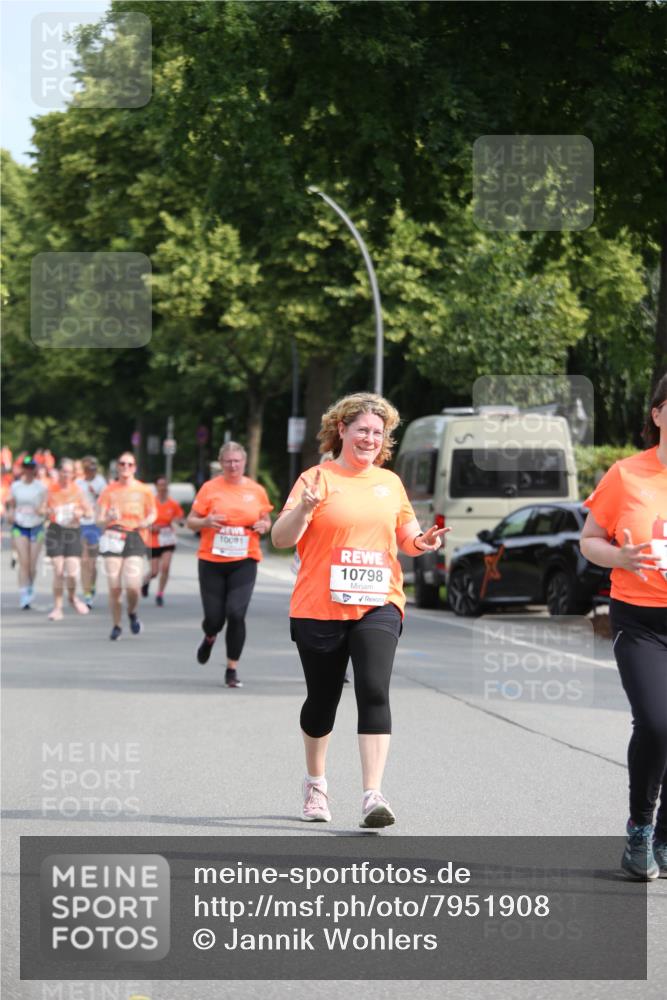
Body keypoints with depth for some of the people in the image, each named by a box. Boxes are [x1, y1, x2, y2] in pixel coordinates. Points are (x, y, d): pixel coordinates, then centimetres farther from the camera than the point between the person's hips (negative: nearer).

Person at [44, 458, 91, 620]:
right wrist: (48, 512, -15)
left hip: (73, 531, 0)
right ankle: (57, 607, 9)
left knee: (72, 572, -8)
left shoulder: (77, 490, 0)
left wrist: (81, 513, -15)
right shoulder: (52, 490, 0)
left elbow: (89, 512, 6)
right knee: (58, 571, -3)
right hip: (55, 531, 0)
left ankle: (72, 596, 24)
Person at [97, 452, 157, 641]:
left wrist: (147, 522, -3)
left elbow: (153, 513, 19)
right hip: (113, 538, 1)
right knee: (114, 588, -4)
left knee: (133, 586, -15)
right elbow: (100, 521, 7)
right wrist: (109, 518, -16)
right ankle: (116, 626, 14)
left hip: (135, 538, -1)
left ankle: (132, 613, 17)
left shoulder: (144, 490, 7)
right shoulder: (109, 490, 8)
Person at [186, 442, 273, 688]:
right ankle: (210, 638, 40)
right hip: (212, 561, 0)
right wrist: (207, 522, -17)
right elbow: (191, 521, 4)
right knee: (214, 618, 0)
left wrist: (263, 526, -4)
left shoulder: (256, 490, 6)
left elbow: (266, 520, 19)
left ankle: (232, 670, 0)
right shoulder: (210, 488, 1)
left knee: (236, 614, -14)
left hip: (244, 561, 0)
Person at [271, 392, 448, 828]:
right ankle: (316, 783, 34)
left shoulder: (390, 482, 12)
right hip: (320, 608, -2)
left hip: (378, 606, 2)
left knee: (374, 691, -16)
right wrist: (304, 508, -27)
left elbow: (406, 537, 23)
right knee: (322, 698, 10)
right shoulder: (317, 478, -2)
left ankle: (373, 796, -21)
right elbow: (281, 538, -8)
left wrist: (422, 542, 0)